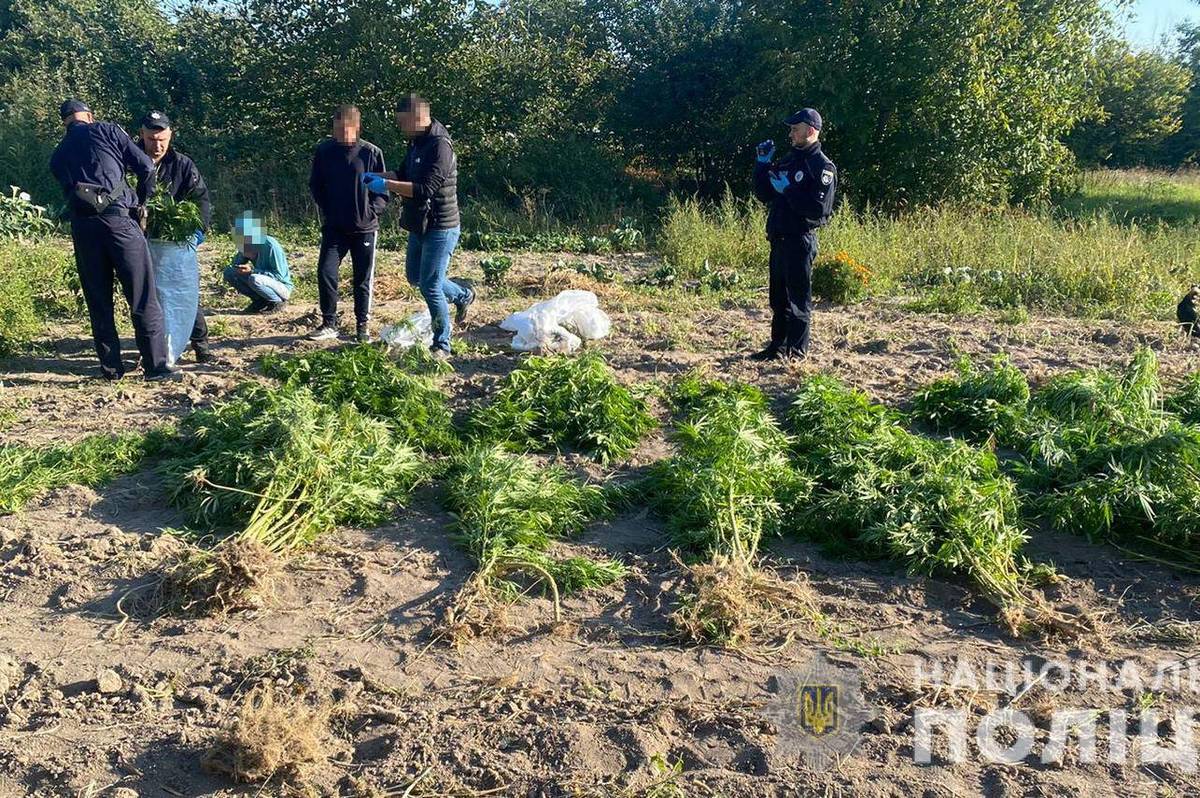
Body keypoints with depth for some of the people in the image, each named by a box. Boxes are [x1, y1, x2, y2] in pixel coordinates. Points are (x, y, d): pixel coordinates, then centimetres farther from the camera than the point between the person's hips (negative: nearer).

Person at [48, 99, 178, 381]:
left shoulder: (58, 156, 23)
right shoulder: (105, 130, 11)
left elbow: (70, 190, 19)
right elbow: (146, 167, 4)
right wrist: (141, 202, 18)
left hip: (82, 225, 4)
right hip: (118, 217, -4)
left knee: (98, 301, 11)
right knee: (143, 297, -1)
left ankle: (111, 367, 14)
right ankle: (156, 365, -2)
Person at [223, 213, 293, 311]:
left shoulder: (271, 246, -24)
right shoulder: (247, 247, -3)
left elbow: (279, 276, -24)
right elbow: (236, 265, 8)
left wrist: (252, 271, -29)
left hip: (282, 287, -7)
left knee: (254, 279, -36)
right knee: (229, 271, -4)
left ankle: (278, 301, -10)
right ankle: (259, 301, 3)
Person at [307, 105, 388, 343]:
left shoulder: (371, 153, -7)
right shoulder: (324, 150, 0)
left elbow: (383, 190, -1)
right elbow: (315, 185, 12)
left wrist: (371, 212, -12)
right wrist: (325, 210, 5)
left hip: (364, 228, -2)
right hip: (333, 227, 2)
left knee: (363, 279, 6)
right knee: (325, 272, -7)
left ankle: (363, 326, 21)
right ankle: (329, 323, 8)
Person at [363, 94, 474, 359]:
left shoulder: (439, 146, -21)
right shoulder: (416, 142, 9)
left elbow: (425, 189, -28)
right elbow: (404, 174, 18)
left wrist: (386, 185, -26)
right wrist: (377, 176, -1)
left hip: (440, 229, -10)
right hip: (419, 226, 10)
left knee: (430, 286, -6)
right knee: (415, 277, 22)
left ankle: (442, 345, 7)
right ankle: (463, 295, 42)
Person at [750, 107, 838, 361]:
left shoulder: (822, 166, -8)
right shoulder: (788, 161, 17)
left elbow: (818, 208, -20)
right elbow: (764, 195, 18)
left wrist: (788, 190, -18)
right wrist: (763, 164, 8)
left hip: (800, 241, -8)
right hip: (779, 239, 8)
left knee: (798, 300, -2)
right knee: (778, 297, 14)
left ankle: (797, 351, 4)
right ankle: (778, 346, 24)